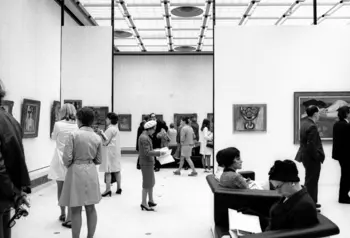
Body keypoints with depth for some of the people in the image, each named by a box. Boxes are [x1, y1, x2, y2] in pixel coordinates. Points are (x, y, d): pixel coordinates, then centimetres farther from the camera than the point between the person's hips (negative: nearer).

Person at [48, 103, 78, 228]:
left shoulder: (58, 124, -10)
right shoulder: (77, 125, -6)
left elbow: (53, 137, 8)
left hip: (60, 159, -1)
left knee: (60, 188, 15)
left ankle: (63, 214, 27)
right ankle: (69, 218, 3)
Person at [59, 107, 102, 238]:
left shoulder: (73, 134, -12)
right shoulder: (97, 137, 0)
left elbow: (67, 158, -13)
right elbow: (98, 160, 6)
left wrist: (68, 165, 8)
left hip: (76, 172, -4)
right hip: (91, 172, 4)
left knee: (76, 210, 4)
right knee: (91, 208, 13)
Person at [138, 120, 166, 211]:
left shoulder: (145, 136, 12)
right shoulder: (144, 138, -21)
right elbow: (147, 152, -25)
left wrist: (157, 152, 11)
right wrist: (159, 153, -21)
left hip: (149, 163, 10)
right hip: (146, 163, -10)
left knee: (151, 182, 18)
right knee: (147, 183, -1)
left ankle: (151, 201, 29)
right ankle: (144, 203, 8)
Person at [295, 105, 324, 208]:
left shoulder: (304, 124, 8)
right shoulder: (312, 126, -21)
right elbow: (311, 145, -26)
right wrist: (318, 157, -15)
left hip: (306, 156, 10)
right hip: (312, 158, -10)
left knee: (310, 181, 19)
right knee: (311, 182, 0)